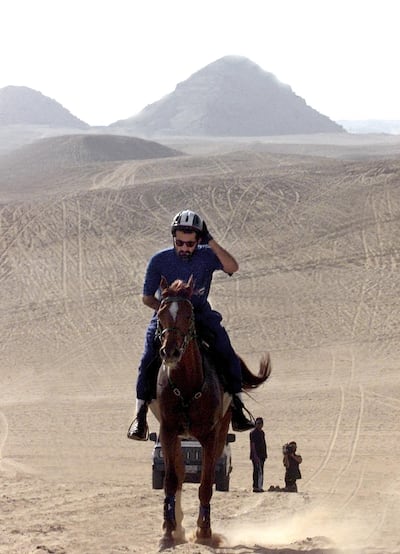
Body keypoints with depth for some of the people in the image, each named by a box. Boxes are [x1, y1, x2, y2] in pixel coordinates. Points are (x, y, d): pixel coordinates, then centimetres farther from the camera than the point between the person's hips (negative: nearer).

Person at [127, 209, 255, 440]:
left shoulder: (207, 256, -10)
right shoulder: (160, 261, -10)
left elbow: (232, 267, -30)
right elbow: (147, 298, -1)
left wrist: (211, 241, -32)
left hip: (201, 315, 1)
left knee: (229, 356, -16)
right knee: (148, 361, -19)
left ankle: (237, 411, -5)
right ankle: (140, 416, -8)